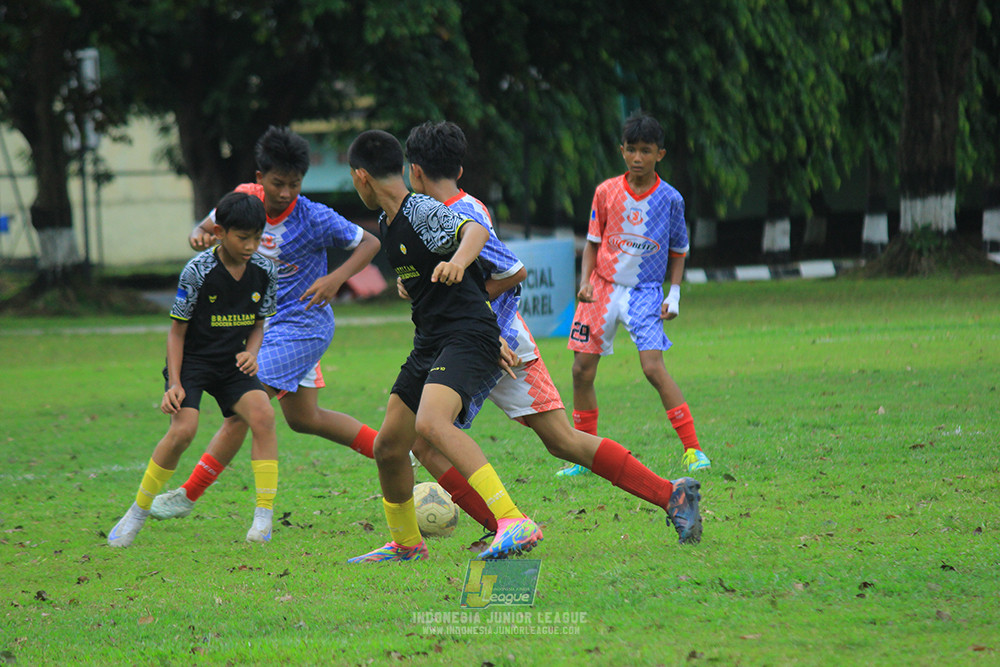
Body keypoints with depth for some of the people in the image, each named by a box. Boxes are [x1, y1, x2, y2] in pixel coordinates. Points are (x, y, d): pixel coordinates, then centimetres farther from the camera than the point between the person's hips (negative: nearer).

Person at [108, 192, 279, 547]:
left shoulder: (264, 272, -4)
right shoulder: (198, 272, -17)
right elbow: (177, 330, -9)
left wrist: (251, 353, -12)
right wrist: (174, 383, -16)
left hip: (233, 364, 4)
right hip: (193, 359, -4)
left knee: (262, 413, -23)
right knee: (183, 428, -23)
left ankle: (264, 515, -18)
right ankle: (136, 514, -4)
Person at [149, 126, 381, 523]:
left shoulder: (316, 219, -20)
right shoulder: (244, 199, -6)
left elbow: (369, 243, -9)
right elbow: (206, 229, 8)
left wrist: (336, 278, -25)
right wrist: (200, 237, -17)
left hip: (301, 324, -8)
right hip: (267, 322, 8)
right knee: (304, 419, 15)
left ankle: (188, 495, -4)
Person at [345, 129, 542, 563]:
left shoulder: (422, 212, -14)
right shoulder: (387, 224, 16)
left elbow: (475, 231, -31)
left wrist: (458, 259, -52)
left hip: (467, 334, -10)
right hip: (429, 342, 10)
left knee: (431, 424, -32)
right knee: (388, 447, 11)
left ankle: (514, 523, -39)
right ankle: (405, 544, 32)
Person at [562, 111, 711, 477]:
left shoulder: (670, 199, -4)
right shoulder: (607, 192, -1)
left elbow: (678, 251, 8)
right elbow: (593, 242, 8)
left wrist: (675, 295, -2)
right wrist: (586, 283, -6)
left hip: (645, 292, -3)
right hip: (603, 286, 3)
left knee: (653, 367, -18)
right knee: (582, 370, 0)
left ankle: (692, 450, -13)